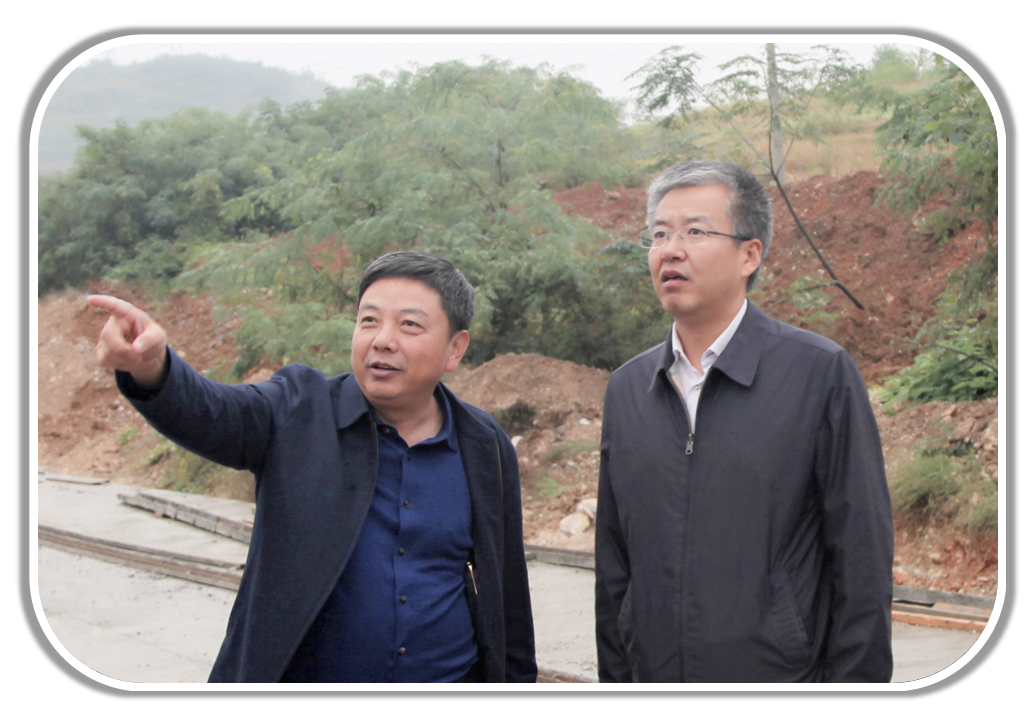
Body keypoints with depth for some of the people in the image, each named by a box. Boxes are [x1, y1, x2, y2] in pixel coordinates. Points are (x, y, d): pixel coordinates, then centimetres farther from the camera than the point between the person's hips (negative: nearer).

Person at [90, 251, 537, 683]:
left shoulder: (486, 449, 1)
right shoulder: (299, 413, -5)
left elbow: (507, 589, 8)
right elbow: (211, 417, -26)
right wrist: (150, 368, -46)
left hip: (447, 695, 2)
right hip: (303, 704, -1)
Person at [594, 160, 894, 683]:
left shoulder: (821, 374, -8)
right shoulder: (625, 388, 6)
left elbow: (862, 564, -8)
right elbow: (613, 565, 11)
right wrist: (613, 680, 9)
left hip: (784, 676, -4)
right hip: (653, 682, 4)